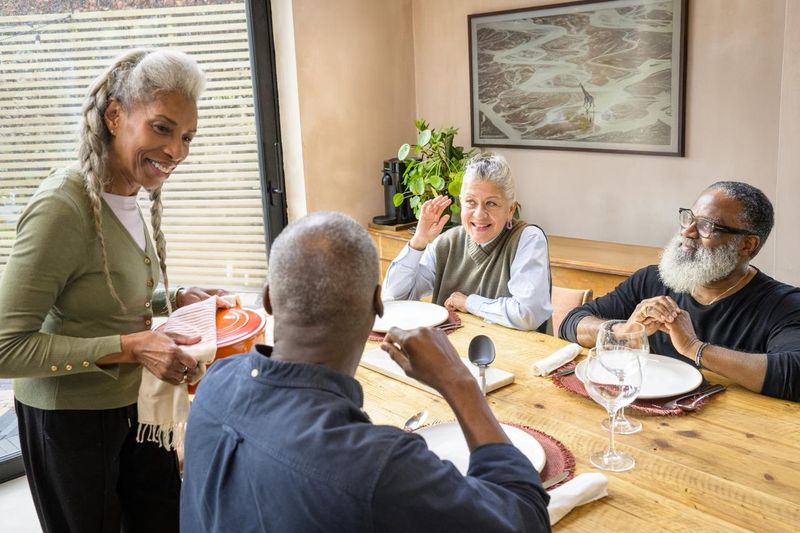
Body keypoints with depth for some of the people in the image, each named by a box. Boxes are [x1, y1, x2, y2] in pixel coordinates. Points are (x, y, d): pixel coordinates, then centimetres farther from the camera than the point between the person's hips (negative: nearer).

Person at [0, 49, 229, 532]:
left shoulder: (127, 197, 0)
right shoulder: (63, 206, -24)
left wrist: (173, 301, -2)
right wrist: (129, 347, -26)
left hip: (135, 404, 7)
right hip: (70, 418, -7)